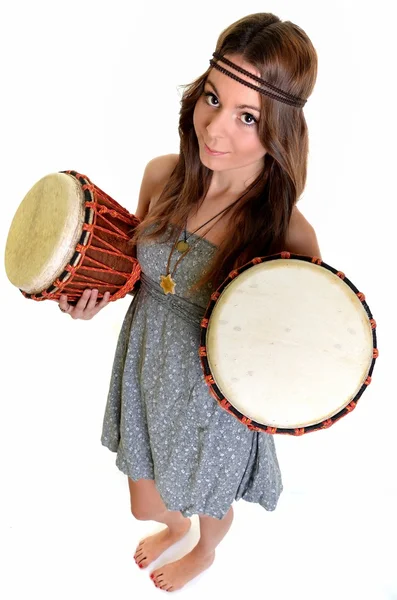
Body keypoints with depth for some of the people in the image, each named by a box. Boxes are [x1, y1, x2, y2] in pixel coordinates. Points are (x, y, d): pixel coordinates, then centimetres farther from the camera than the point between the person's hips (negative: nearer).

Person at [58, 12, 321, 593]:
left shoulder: (289, 237, -28)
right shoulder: (162, 175, -13)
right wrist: (101, 293, -13)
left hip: (216, 404, -4)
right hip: (145, 373, 5)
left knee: (208, 502, 29)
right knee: (145, 505, 30)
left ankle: (204, 551, 68)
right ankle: (173, 524, 69)